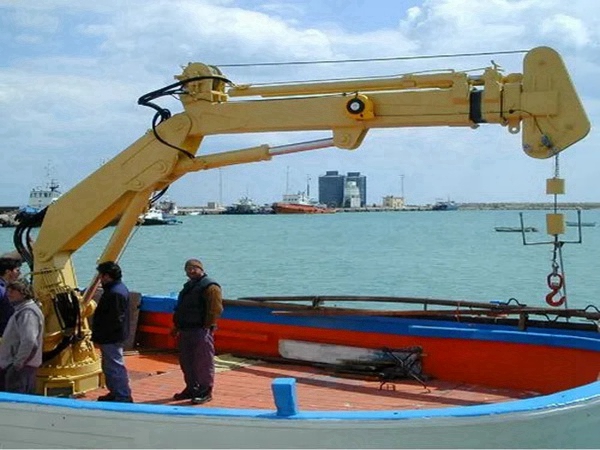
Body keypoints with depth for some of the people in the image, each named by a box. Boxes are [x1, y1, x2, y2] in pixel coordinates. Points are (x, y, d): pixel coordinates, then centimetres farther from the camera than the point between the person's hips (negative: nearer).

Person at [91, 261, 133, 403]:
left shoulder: (114, 293, -23)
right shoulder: (120, 288, 11)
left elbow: (113, 320, -25)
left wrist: (98, 337, -19)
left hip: (111, 338, -11)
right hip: (114, 337, 11)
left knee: (115, 367, -5)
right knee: (109, 366, 20)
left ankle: (123, 396, 1)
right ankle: (115, 393, 31)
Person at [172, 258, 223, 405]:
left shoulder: (210, 286, -10)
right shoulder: (188, 286, 20)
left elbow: (216, 309, -17)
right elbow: (180, 308, 26)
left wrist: (208, 326, -20)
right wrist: (177, 325, 19)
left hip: (201, 331, -10)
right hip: (186, 330, 10)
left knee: (203, 362, -6)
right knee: (186, 361, 15)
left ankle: (205, 391, -1)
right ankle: (191, 388, 26)